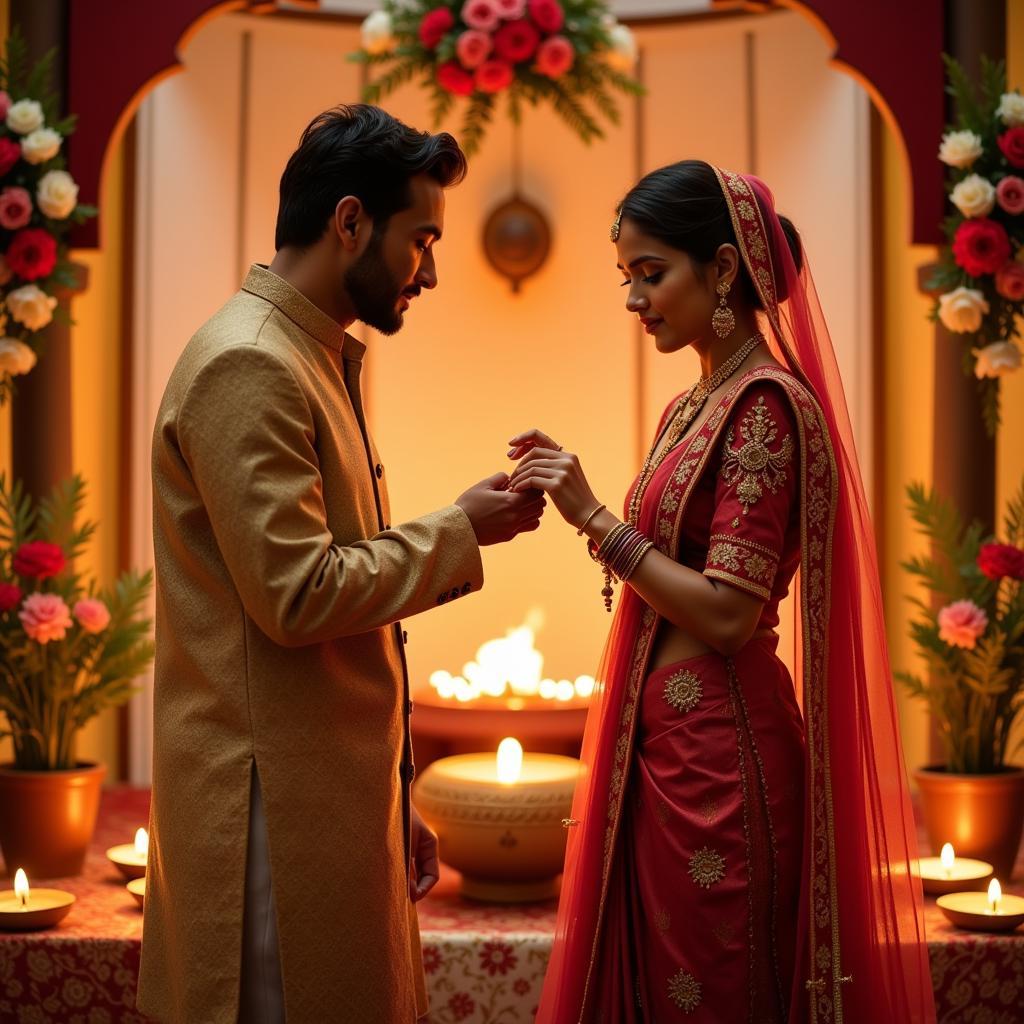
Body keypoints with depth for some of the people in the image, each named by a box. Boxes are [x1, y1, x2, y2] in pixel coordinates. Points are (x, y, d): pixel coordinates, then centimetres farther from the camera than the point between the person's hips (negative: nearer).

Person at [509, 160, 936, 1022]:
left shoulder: (765, 404, -14)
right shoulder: (693, 408, 12)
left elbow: (729, 612, -19)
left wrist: (594, 516, -17)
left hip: (721, 747, -9)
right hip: (666, 738, 9)